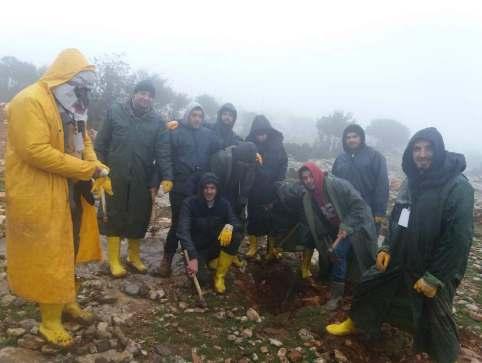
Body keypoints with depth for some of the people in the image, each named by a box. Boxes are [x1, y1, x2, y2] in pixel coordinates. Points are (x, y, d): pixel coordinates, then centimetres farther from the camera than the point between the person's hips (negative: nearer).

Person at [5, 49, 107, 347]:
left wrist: (96, 166, -3)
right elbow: (35, 151, -25)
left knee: (67, 252, 18)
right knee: (47, 258, 2)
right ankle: (50, 320, 17)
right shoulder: (30, 101, -16)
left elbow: (83, 141, 18)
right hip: (41, 198, -8)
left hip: (69, 194, 8)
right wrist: (87, 169, -22)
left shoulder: (70, 106, 13)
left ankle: (66, 300, 36)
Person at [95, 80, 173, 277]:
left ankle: (134, 256, 28)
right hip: (116, 177, -1)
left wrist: (166, 177, -12)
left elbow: (163, 152, -1)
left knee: (139, 219, 9)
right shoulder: (115, 112, 3)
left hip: (143, 180, 1)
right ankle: (114, 260, 18)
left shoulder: (157, 121, 4)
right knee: (115, 217, 6)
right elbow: (100, 144, 4)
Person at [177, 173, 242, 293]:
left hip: (215, 245, 3)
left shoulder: (224, 203, -7)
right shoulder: (190, 203, -17)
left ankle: (219, 276, -8)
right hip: (197, 248, -3)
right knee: (200, 277, -27)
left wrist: (229, 226, -37)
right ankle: (203, 262, 12)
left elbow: (236, 222, -11)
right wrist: (192, 257, -39)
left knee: (236, 236, -25)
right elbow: (183, 230, -27)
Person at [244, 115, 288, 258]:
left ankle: (272, 246, 18)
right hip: (255, 188, 0)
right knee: (254, 215, 6)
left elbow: (284, 162, 0)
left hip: (272, 187, 0)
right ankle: (253, 246, 18)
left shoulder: (276, 143, -3)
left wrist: (279, 181, -8)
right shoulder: (250, 143, -3)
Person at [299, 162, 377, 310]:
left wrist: (346, 226, -25)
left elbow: (359, 204, -21)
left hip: (356, 226, -6)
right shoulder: (308, 199, -2)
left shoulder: (338, 184, -21)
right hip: (336, 232, 6)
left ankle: (336, 292, -8)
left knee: (338, 251, -21)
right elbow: (314, 227, 5)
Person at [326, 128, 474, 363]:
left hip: (435, 269, -7)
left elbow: (458, 238, -21)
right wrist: (387, 247, 3)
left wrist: (435, 277, -20)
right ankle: (354, 323, 43)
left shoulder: (458, 187, -19)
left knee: (434, 320, 7)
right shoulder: (413, 180, 3)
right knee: (369, 286, 17)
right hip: (401, 258, 7)